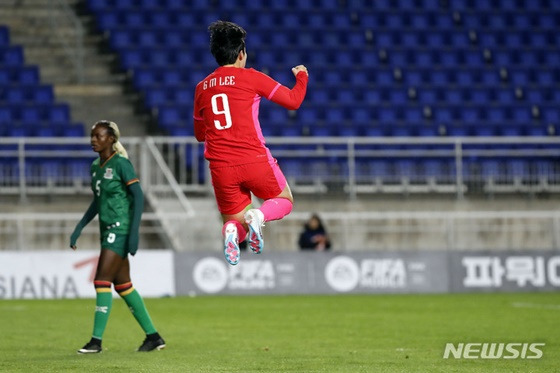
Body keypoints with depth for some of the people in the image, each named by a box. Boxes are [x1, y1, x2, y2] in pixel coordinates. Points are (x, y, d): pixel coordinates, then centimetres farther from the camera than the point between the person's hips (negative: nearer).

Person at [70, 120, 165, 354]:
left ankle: (96, 341, -11)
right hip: (108, 230, 9)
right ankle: (153, 336, 16)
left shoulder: (121, 164, -11)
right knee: (123, 285, 10)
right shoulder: (95, 166, 13)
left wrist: (134, 232, -21)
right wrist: (79, 229, 15)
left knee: (102, 281, -12)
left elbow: (138, 197, -14)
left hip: (120, 229, -9)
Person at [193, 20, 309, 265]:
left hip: (220, 168, 3)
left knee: (236, 223, 16)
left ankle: (232, 229, -22)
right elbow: (293, 101, 2)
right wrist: (301, 76, 21)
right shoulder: (250, 77, -2)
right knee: (284, 201, 21)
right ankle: (258, 215, -14)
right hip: (254, 160, -3)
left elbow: (199, 134, 23)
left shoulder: (202, 87, 12)